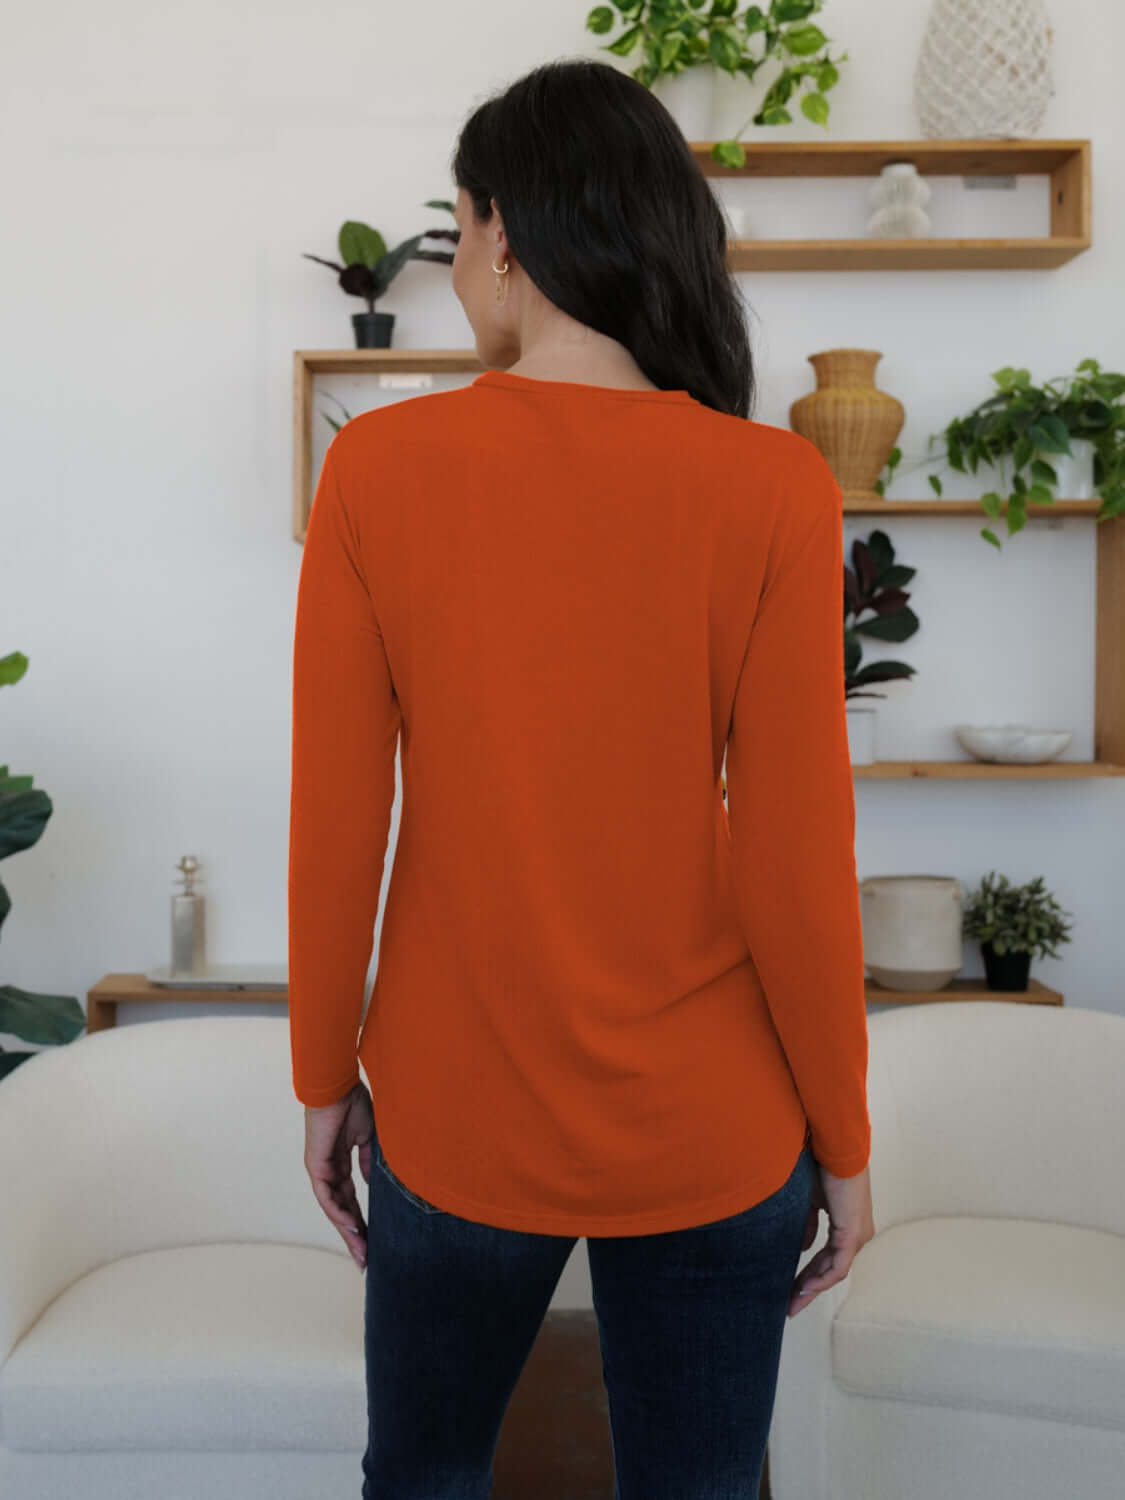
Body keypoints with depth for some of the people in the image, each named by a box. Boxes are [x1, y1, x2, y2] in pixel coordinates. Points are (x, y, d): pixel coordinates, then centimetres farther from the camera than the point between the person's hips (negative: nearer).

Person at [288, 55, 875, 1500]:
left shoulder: (376, 468, -11)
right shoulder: (771, 489, -13)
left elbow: (335, 824, -8)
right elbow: (797, 863, -12)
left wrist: (325, 1074, 7)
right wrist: (842, 1138, 2)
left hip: (455, 1116, 1)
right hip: (710, 1136, 0)